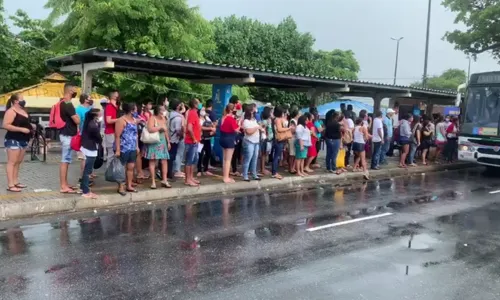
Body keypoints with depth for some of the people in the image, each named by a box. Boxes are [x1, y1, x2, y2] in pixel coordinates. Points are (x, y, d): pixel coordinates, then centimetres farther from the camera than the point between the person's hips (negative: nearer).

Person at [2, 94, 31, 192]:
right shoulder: (11, 111, -12)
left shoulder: (23, 111, 16)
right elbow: (5, 125, -21)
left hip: (23, 140, 9)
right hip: (13, 140, -9)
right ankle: (10, 185, -9)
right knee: (12, 162, -8)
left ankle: (16, 182, 17)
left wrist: (30, 126, 10)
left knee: (18, 162, 11)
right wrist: (21, 129, -23)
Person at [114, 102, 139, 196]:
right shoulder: (121, 120, -12)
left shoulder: (134, 120, 13)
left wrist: (137, 147, 16)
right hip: (123, 149, -8)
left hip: (132, 149, 8)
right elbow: (117, 136, -15)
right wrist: (117, 150, -19)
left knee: (131, 167, 10)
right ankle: (121, 187, 7)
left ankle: (129, 186, 20)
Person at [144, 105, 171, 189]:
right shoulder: (152, 118, -9)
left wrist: (168, 142, 16)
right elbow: (150, 129, -24)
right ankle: (153, 182, -1)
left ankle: (164, 180, 4)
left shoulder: (163, 119, 13)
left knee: (164, 161, 0)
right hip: (153, 143, -6)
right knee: (153, 161, -4)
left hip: (162, 142, 7)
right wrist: (160, 127, -18)